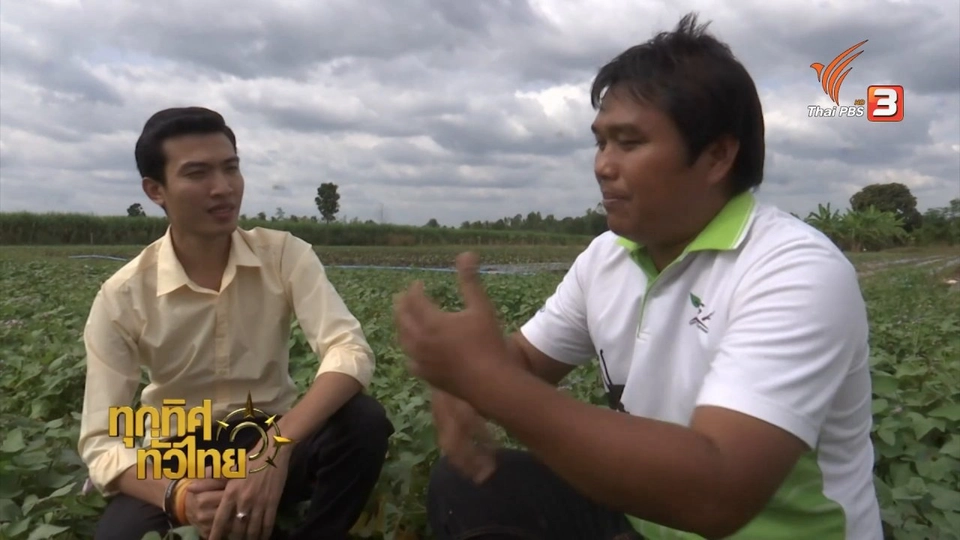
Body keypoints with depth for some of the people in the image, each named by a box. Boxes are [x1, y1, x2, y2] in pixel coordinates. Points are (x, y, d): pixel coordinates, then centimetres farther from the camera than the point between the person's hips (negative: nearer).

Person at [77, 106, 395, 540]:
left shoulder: (285, 255, -11)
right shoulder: (122, 298, -12)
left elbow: (351, 351, -24)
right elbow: (101, 442, -13)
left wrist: (275, 448, -39)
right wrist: (176, 495, -34)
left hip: (274, 438, 1)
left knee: (365, 422, -29)